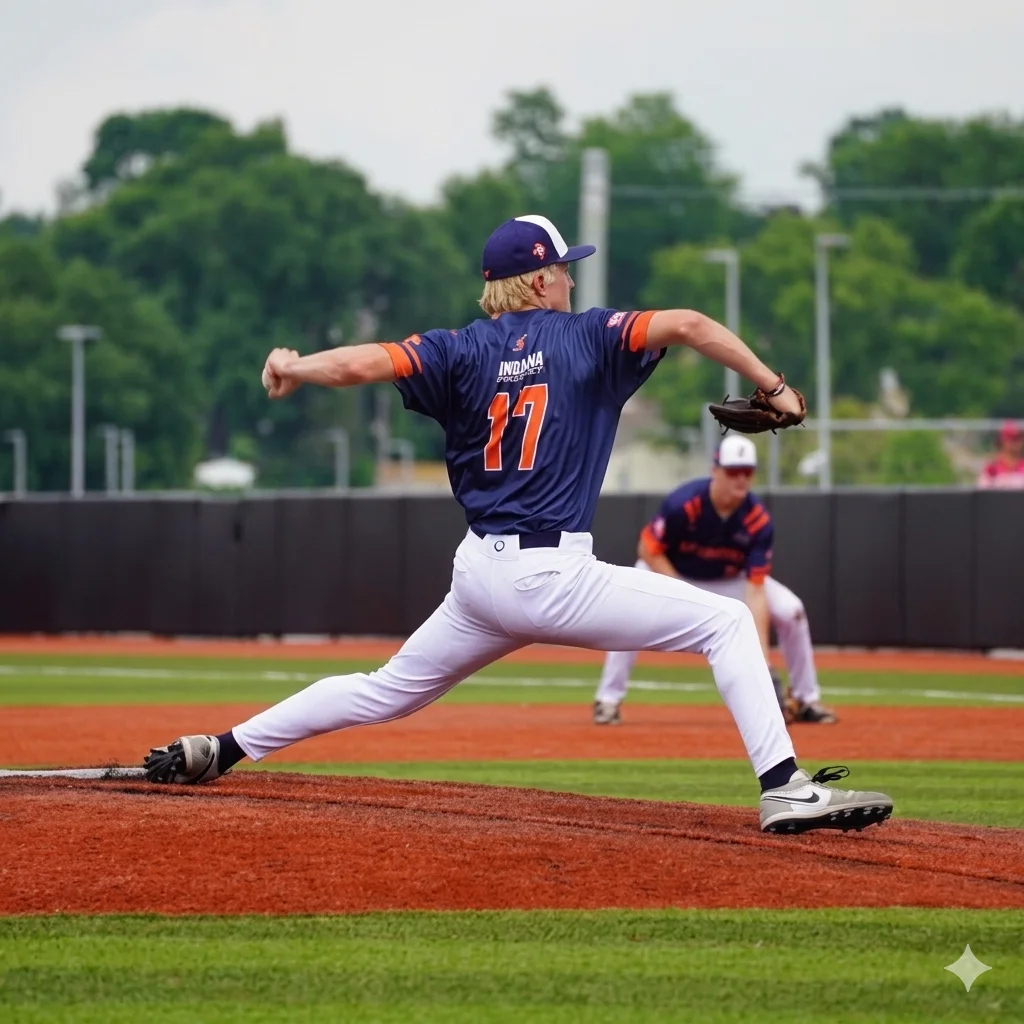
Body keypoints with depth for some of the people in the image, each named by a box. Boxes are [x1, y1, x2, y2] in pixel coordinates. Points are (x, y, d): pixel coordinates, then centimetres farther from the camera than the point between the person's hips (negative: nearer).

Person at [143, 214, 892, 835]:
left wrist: (295, 369, 12)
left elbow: (363, 363, -6)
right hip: (554, 576, -5)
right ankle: (784, 790, -16)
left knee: (388, 691, 24)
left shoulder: (462, 353, 7)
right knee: (728, 622, -1)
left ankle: (218, 751, 23)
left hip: (479, 576, 5)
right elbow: (688, 325, -11)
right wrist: (773, 387, -4)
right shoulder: (587, 338, 0)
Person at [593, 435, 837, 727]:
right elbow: (648, 550, -21)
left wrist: (762, 656, -35)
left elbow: (755, 592, -27)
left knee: (790, 610, -13)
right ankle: (608, 700, -19)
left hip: (729, 579, 3)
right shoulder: (683, 504, -34)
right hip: (669, 572, -3)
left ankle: (807, 701, 5)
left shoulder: (759, 521, -27)